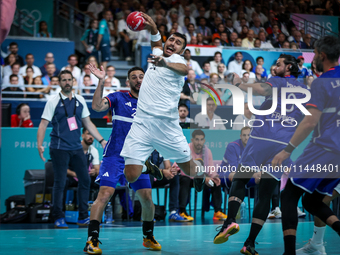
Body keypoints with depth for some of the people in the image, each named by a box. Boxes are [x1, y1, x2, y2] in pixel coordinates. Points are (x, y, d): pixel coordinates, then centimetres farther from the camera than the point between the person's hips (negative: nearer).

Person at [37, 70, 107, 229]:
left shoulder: (80, 101, 10)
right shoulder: (53, 102, -4)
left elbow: (88, 123, 17)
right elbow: (43, 124, -6)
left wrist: (101, 140, 13)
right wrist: (40, 145, -18)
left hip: (77, 148, 5)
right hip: (59, 149, -5)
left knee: (85, 180, 5)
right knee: (60, 183, -4)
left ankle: (83, 217, 15)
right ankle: (58, 218, 6)